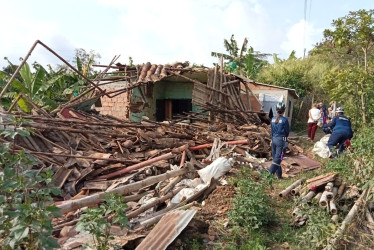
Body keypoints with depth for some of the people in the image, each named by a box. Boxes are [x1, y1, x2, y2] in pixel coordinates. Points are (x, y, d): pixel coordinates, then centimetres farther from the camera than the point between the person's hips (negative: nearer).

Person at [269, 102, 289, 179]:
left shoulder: (273, 119, 2)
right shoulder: (284, 120, -13)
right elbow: (287, 131, -4)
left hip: (274, 139, 6)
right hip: (281, 140, -5)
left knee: (275, 157, 14)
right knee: (277, 158, -2)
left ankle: (279, 175, 23)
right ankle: (270, 173, -12)